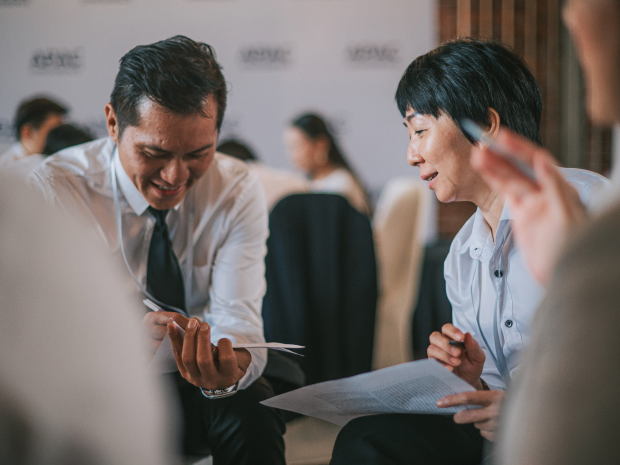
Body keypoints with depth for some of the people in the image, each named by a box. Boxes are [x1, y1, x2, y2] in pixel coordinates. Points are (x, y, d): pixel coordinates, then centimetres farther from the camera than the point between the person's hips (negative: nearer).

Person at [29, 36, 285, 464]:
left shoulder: (238, 191, -8)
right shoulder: (54, 189, -16)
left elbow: (236, 316, -16)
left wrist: (229, 368, -42)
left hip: (196, 389, 2)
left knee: (251, 416, -30)